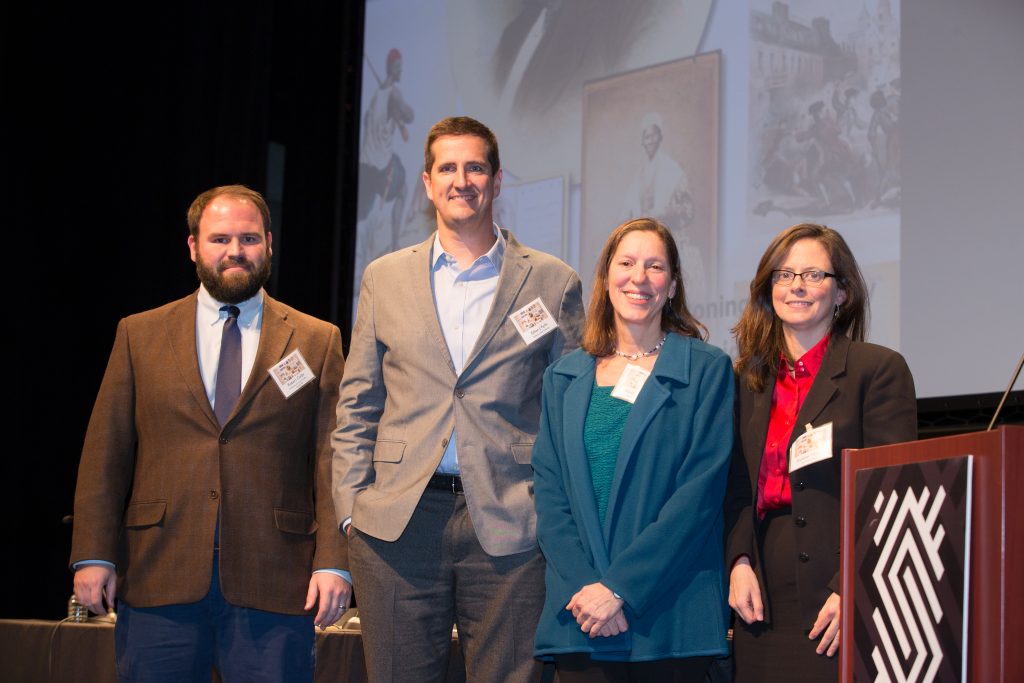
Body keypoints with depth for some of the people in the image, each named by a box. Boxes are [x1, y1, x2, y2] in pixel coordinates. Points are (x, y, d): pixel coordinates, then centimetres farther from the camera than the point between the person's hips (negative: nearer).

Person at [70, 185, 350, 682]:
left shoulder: (317, 342, 8)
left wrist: (333, 562, -8)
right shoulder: (139, 335, 11)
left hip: (272, 584, -1)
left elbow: (332, 460, 2)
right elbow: (105, 454, 7)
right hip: (158, 578, 1)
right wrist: (93, 554, -2)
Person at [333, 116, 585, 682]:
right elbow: (357, 407, 13)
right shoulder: (384, 279, 12)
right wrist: (351, 506, 3)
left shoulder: (553, 283, 7)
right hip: (397, 524, 2)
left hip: (509, 526, -1)